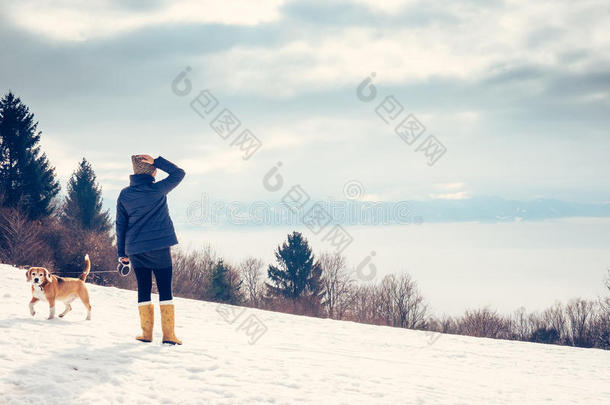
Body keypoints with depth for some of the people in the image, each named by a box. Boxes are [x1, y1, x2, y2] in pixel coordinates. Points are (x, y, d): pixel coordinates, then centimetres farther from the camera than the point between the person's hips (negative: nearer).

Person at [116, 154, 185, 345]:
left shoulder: (124, 195, 4)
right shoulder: (158, 190, -7)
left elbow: (120, 224, 7)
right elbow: (179, 173, 5)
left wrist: (122, 252, 13)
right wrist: (156, 161, -2)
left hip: (135, 250, 3)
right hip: (159, 247, -3)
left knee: (143, 289, 9)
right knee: (165, 289, -1)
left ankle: (146, 332, 5)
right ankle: (168, 334, -4)